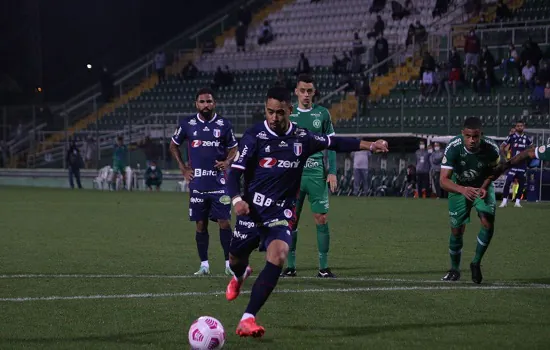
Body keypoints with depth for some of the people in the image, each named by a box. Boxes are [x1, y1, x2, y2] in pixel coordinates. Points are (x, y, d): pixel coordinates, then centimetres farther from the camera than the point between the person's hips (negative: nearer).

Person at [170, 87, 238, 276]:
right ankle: (204, 264, 10)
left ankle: (229, 263, 1)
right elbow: (173, 145, 17)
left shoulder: (224, 124, 2)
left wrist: (228, 161, -8)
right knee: (201, 224, 4)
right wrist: (182, 167, 8)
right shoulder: (188, 124, 3)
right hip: (197, 183, 1)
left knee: (224, 222, -5)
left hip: (219, 182, -1)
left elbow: (233, 148, 12)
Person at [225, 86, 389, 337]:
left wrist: (369, 145, 13)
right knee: (236, 259, 13)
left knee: (277, 256, -25)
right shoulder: (254, 136, -9)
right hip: (252, 209, -1)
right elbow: (235, 172, -12)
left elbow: (334, 143, 18)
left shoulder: (302, 138, 2)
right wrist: (237, 199, -31)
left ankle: (248, 319, -25)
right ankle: (239, 275, 57)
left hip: (280, 212, 1)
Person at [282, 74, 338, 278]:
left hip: (317, 174, 0)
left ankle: (324, 267, 0)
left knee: (321, 219, -4)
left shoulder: (322, 114, 7)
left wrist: (332, 172, 0)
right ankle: (290, 266, 8)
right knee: (291, 220, 1)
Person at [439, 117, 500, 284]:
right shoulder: (453, 148, -34)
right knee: (457, 229, 1)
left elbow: (494, 171, -6)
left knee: (488, 223, -18)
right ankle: (454, 270, 24)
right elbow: (443, 180, -36)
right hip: (458, 187, -1)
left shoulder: (491, 149, -29)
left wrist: (484, 187, -23)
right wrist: (462, 190, -53)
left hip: (482, 186, 1)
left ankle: (476, 263, 3)